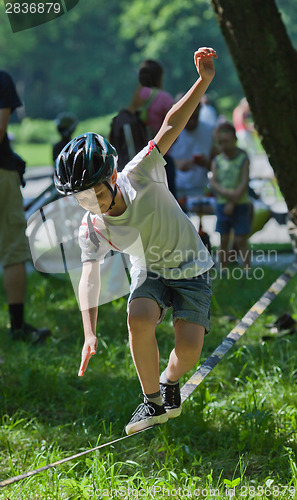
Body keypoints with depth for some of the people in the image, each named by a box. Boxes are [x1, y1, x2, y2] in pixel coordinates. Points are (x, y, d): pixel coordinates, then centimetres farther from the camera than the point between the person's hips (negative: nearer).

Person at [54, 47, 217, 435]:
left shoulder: (140, 176, -24)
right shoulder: (92, 229, -18)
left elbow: (171, 126, -29)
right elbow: (90, 275, -28)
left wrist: (203, 81, -40)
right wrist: (90, 333, -40)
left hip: (192, 269, -2)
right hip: (149, 272, 2)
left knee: (190, 347, -20)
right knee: (140, 319, -30)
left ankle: (170, 382, 16)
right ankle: (152, 401, -9)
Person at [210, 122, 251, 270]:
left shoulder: (243, 159, -4)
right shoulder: (217, 161, 4)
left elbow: (245, 183, -10)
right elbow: (213, 182, -4)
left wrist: (232, 203, -15)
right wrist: (226, 193, -22)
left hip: (240, 205, -2)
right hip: (222, 205, 3)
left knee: (241, 241, -4)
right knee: (224, 240, 4)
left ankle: (247, 270, 0)